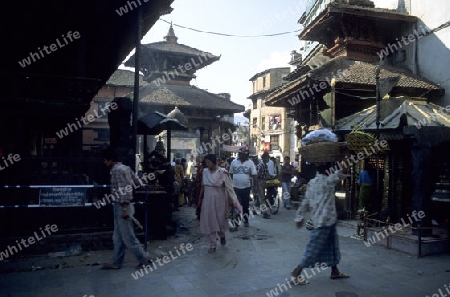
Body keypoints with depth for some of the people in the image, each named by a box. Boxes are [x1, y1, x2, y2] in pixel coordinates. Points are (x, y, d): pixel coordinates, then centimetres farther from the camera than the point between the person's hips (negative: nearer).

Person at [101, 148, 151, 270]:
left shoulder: (117, 170, -17)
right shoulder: (125, 167, 11)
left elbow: (123, 190, -22)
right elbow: (137, 182, 13)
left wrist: (124, 208, -23)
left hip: (121, 207, -10)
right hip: (119, 207, 10)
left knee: (128, 237, 0)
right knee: (118, 237, 14)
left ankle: (144, 259, 12)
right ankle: (117, 263, 21)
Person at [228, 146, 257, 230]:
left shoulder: (250, 163, -4)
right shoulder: (234, 162, 1)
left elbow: (254, 175, -5)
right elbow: (230, 174, 6)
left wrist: (255, 186, -11)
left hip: (246, 187, 0)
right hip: (236, 187, 0)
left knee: (246, 206, 15)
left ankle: (246, 221, 32)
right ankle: (235, 224, -3)